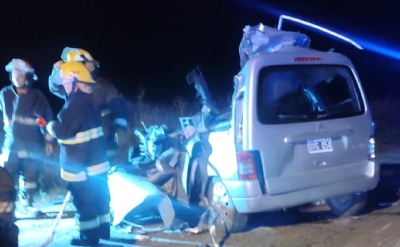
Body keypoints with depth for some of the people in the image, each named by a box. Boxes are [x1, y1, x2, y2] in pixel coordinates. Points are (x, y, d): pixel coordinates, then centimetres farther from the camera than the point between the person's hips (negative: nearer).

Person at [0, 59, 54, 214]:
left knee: (31, 177, 8)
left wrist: (49, 140, 4)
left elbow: (48, 117, 5)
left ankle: (26, 203, 25)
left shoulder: (37, 96, 0)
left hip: (33, 145, 0)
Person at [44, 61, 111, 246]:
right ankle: (103, 229, 29)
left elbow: (62, 131, -22)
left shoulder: (76, 103, -23)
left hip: (81, 165, -10)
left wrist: (48, 125, -3)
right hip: (96, 161, 10)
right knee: (99, 196, 17)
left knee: (84, 201, 2)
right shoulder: (87, 99, 10)